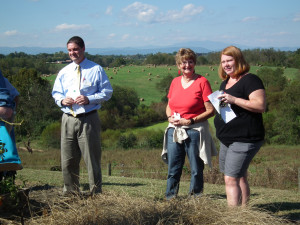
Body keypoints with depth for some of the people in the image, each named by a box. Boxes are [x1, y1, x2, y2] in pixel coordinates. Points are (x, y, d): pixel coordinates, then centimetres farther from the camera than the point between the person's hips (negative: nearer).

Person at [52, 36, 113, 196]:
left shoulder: (96, 69, 2)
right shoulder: (64, 72, 15)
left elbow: (107, 92, 1)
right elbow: (56, 93, 20)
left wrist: (89, 99, -15)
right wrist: (62, 100, -4)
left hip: (88, 120, -4)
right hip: (68, 119, 4)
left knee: (92, 158, -1)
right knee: (68, 159, 7)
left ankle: (95, 194, 7)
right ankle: (70, 193, 20)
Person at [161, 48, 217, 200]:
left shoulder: (202, 82, -5)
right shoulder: (175, 82, 10)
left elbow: (211, 111, -9)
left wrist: (190, 121, -15)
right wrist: (170, 117, -1)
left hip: (194, 131, -4)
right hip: (174, 131, 5)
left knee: (196, 170, 3)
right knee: (173, 169, 9)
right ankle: (169, 200, 19)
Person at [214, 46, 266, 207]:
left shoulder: (250, 80, -11)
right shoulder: (225, 82, 17)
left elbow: (261, 106, -22)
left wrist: (234, 100, -26)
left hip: (244, 139, -10)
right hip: (227, 139, 10)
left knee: (231, 179, -14)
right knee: (240, 178, 15)